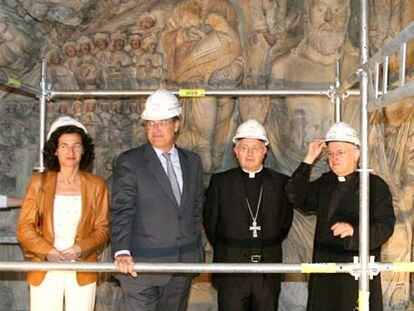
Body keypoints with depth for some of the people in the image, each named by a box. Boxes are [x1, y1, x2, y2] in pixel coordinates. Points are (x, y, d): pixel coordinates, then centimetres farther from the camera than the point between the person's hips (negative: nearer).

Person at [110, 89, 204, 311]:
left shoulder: (192, 162, 10)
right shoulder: (129, 162, -4)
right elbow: (121, 212, -11)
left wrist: (197, 251, 12)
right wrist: (122, 252, -24)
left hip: (184, 264, 4)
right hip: (142, 264, -4)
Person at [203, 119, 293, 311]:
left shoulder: (280, 182, 4)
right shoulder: (220, 182, 2)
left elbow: (285, 223, 10)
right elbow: (210, 224, 7)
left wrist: (268, 250, 8)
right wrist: (226, 252, 8)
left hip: (269, 271, 1)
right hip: (231, 271, -1)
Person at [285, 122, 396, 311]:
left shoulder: (375, 185, -3)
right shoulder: (325, 183, 16)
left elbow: (385, 226, -11)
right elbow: (295, 196, 8)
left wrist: (354, 230, -29)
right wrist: (308, 160, 2)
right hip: (324, 268, 5)